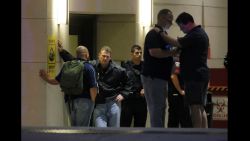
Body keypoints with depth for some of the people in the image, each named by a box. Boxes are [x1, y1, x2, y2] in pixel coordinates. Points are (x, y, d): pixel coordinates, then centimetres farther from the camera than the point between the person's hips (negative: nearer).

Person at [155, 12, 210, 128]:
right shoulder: (200, 33, 18)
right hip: (201, 74, 10)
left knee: (195, 106, -11)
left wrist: (160, 32, -11)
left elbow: (176, 43, -21)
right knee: (200, 107, 11)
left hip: (194, 75, -10)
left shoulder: (195, 35, -16)